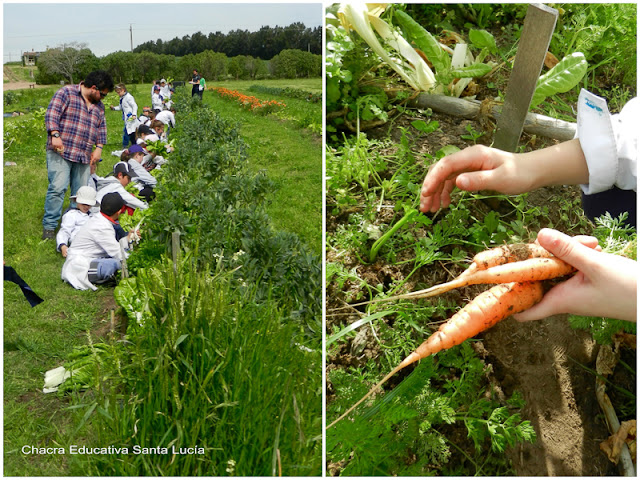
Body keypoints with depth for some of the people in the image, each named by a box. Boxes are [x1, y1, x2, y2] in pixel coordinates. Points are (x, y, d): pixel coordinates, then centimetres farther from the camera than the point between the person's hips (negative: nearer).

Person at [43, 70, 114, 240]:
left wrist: (99, 148, 9)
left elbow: (102, 128, 22)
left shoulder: (98, 105, 19)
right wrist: (55, 135, -21)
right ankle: (49, 226, -4)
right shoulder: (66, 93, -1)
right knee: (58, 187, -12)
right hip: (61, 151, -6)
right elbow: (51, 114, -9)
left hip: (84, 156, 6)